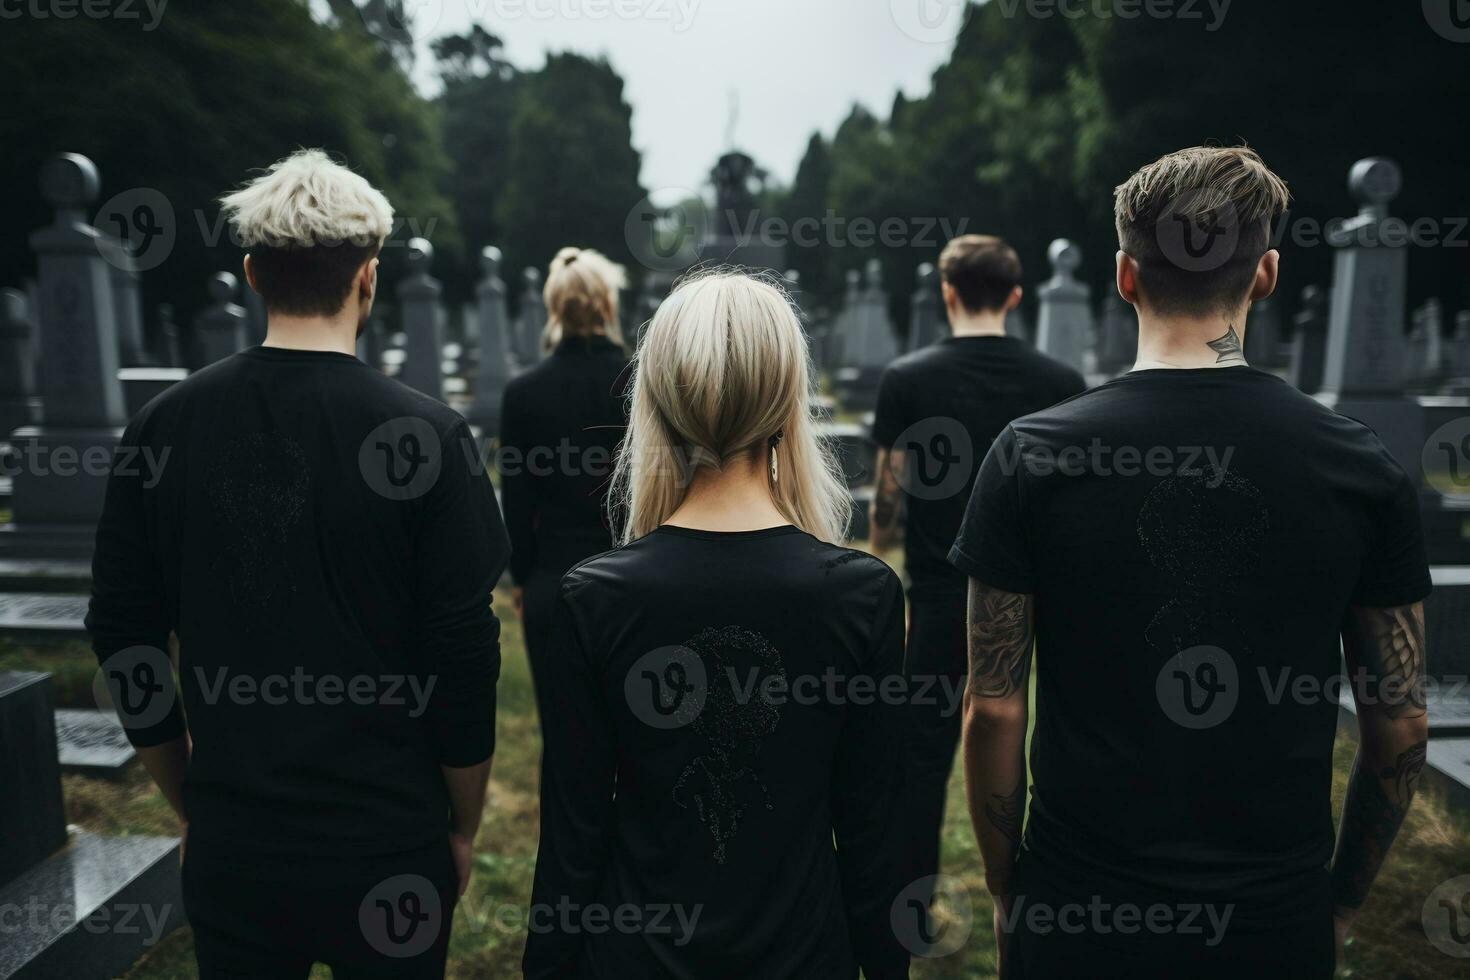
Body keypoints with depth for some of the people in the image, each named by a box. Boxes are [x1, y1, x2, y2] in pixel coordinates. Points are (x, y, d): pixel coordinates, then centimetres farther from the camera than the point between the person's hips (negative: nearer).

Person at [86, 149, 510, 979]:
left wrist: (191, 803, 16)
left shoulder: (165, 426, -4)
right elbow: (466, 656, -13)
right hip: (386, 846, -2)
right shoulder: (427, 434, -15)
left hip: (230, 845, 3)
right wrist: (463, 828, 2)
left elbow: (123, 634, 3)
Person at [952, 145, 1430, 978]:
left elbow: (995, 710, -10)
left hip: (1077, 911, -1)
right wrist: (1344, 898, 14)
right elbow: (1401, 725, -1)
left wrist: (1008, 885, 4)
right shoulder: (1364, 469, -7)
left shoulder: (1032, 454, -13)